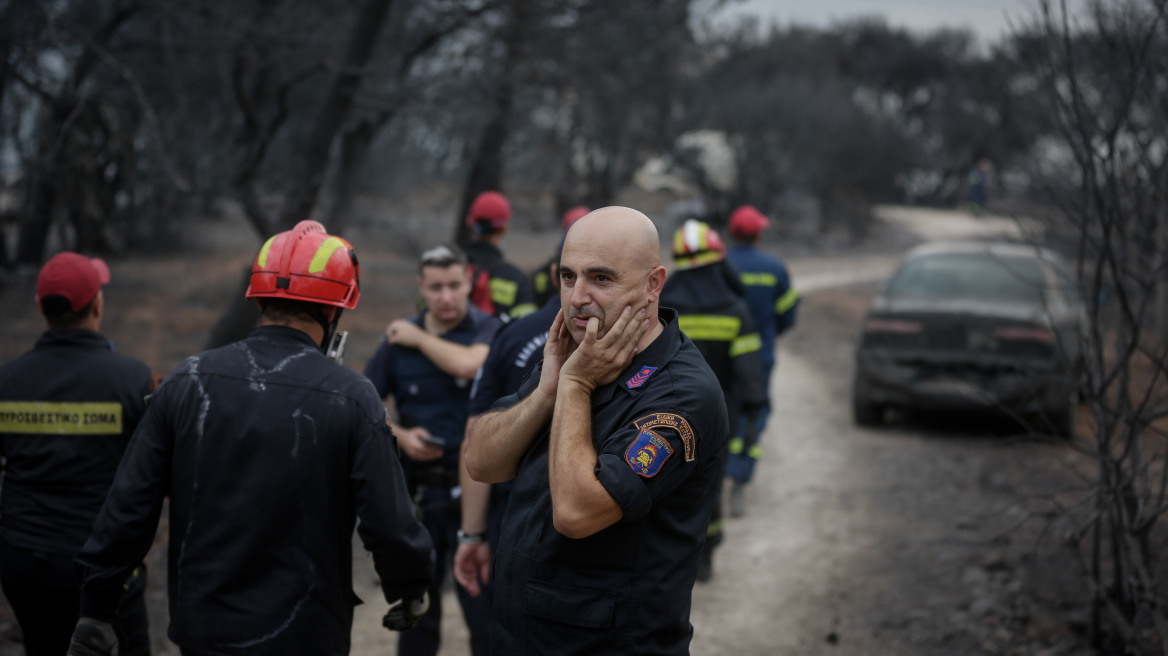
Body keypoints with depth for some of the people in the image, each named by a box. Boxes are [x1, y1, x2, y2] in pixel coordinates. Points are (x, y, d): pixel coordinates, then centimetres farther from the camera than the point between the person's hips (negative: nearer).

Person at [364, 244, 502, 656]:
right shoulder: (398, 339, 3)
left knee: (483, 606, -4)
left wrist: (419, 337, -12)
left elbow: (468, 364, -27)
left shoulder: (488, 330, -5)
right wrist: (400, 435, -11)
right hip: (417, 487, 3)